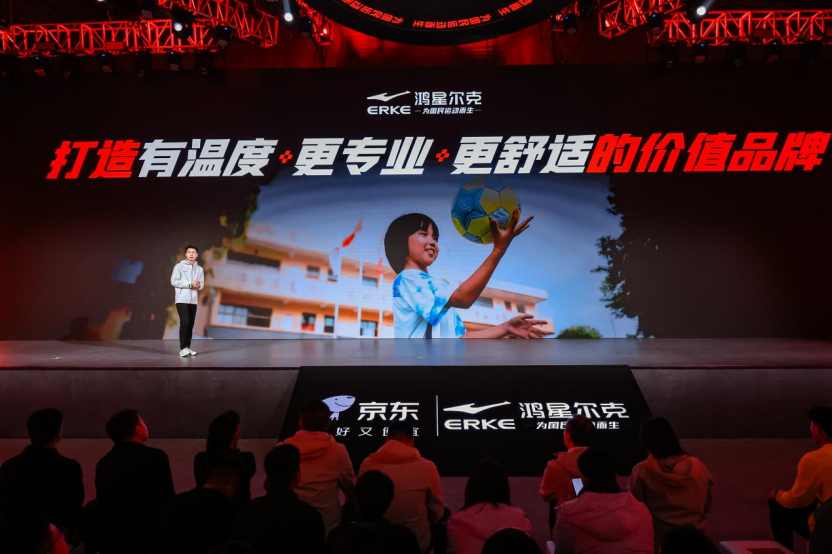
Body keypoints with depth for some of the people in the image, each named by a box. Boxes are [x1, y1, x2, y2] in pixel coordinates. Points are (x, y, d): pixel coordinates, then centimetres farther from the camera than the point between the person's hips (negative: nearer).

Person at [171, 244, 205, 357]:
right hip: (182, 299, -5)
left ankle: (187, 347, 14)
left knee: (190, 324, 6)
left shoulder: (199, 269, 12)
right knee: (185, 322, -13)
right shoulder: (179, 266, -1)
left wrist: (198, 285, -12)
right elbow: (174, 281, -10)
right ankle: (183, 348, -7)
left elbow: (202, 284, 12)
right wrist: (190, 284, -14)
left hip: (193, 300, 5)